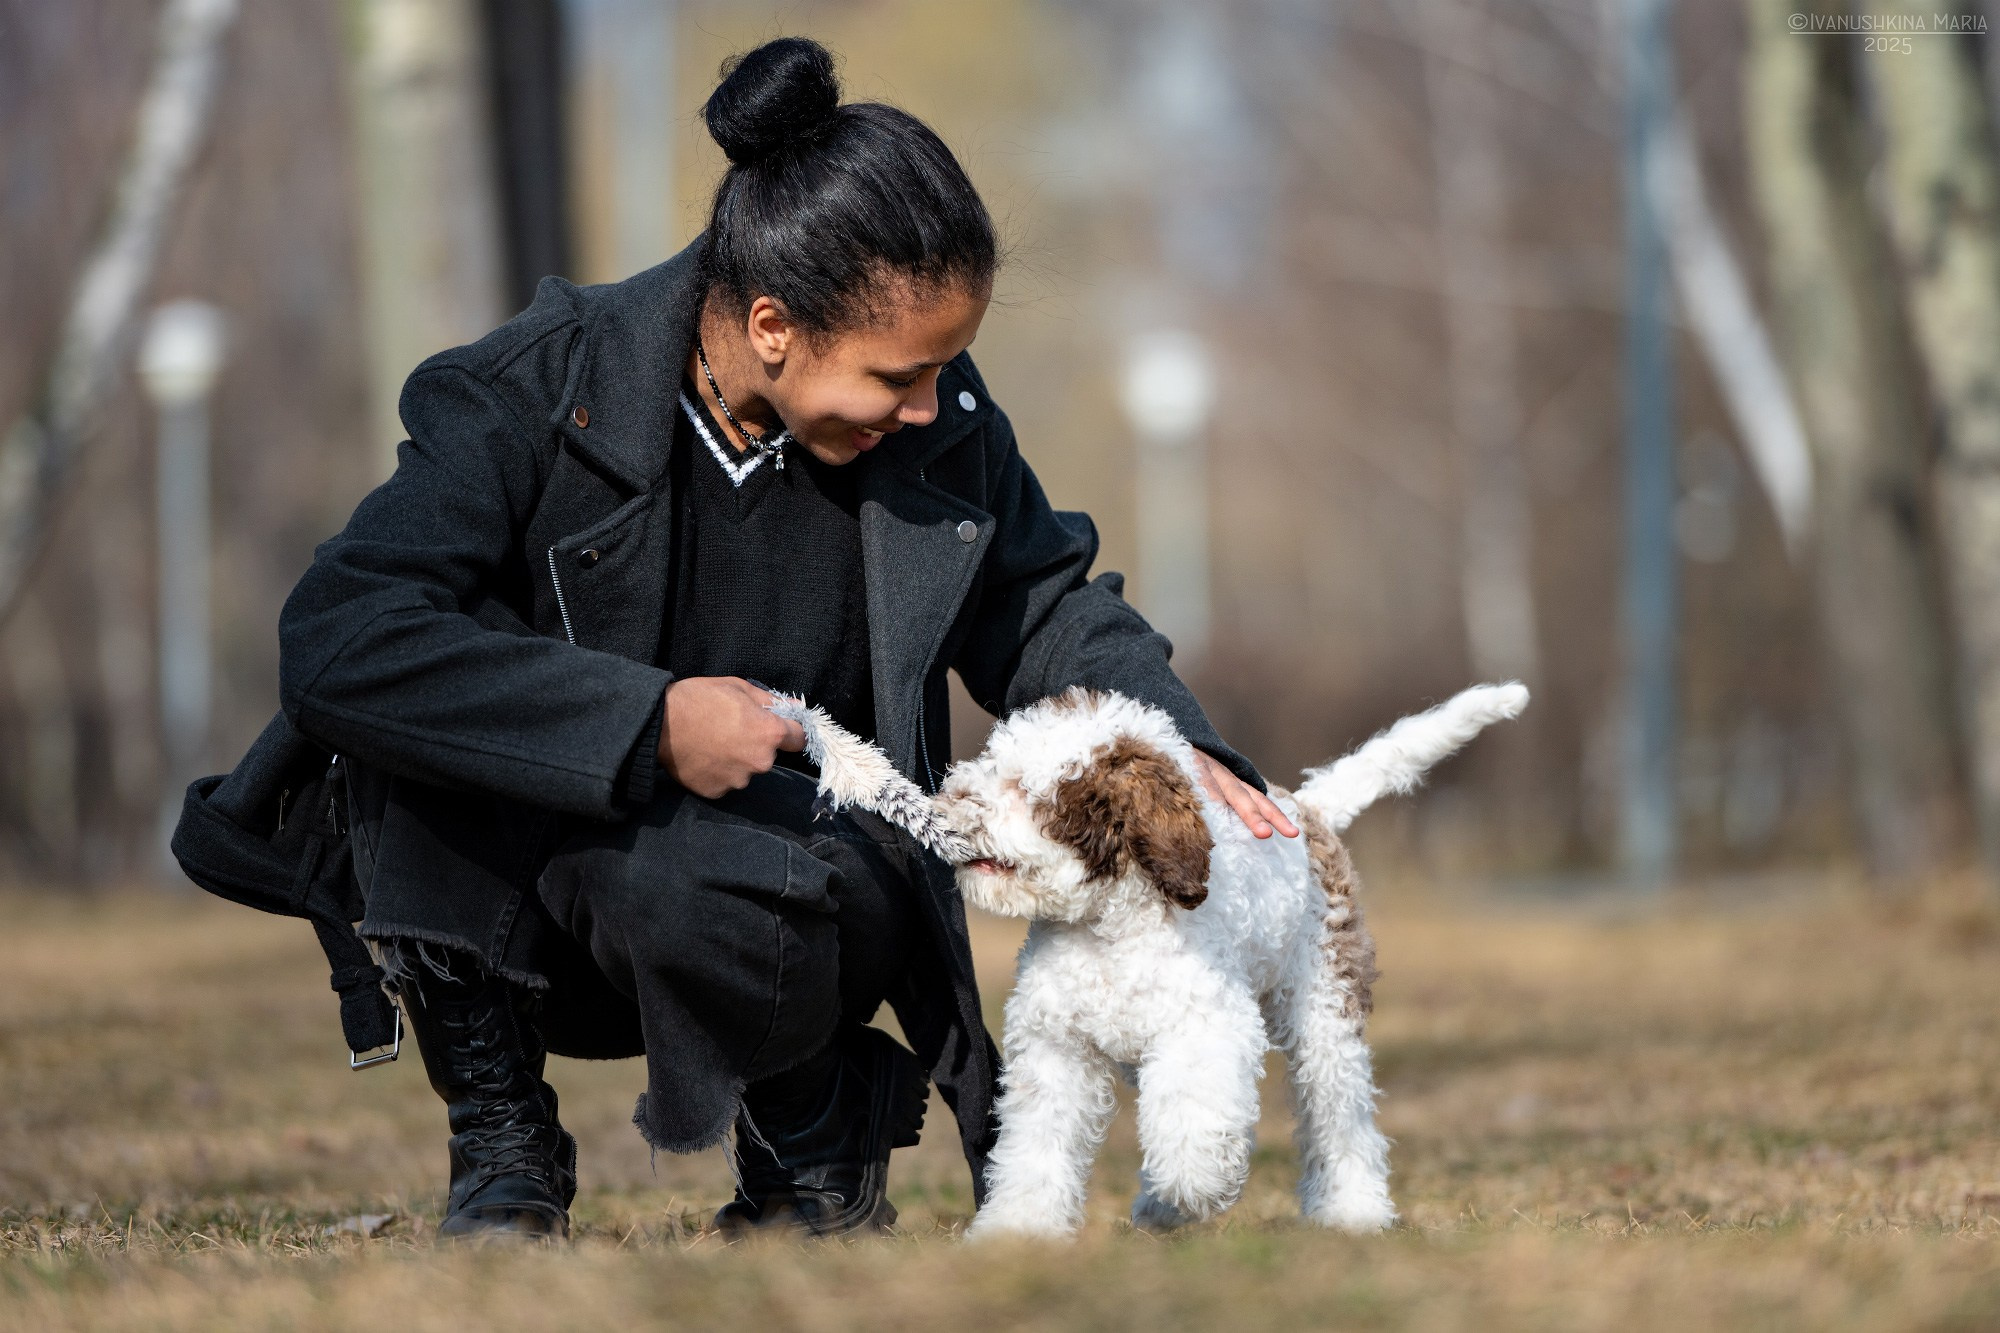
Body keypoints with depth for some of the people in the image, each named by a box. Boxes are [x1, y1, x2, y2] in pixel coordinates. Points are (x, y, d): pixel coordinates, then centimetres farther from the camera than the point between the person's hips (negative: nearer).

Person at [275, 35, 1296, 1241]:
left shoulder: (936, 419, -5)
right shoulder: (535, 399, -18)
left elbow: (1046, 611, 13)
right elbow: (333, 644, -30)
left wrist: (1179, 753, -6)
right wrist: (648, 723, -33)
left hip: (808, 871, 1)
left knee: (669, 877, -36)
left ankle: (813, 1125, 1)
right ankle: (500, 1136, -15)